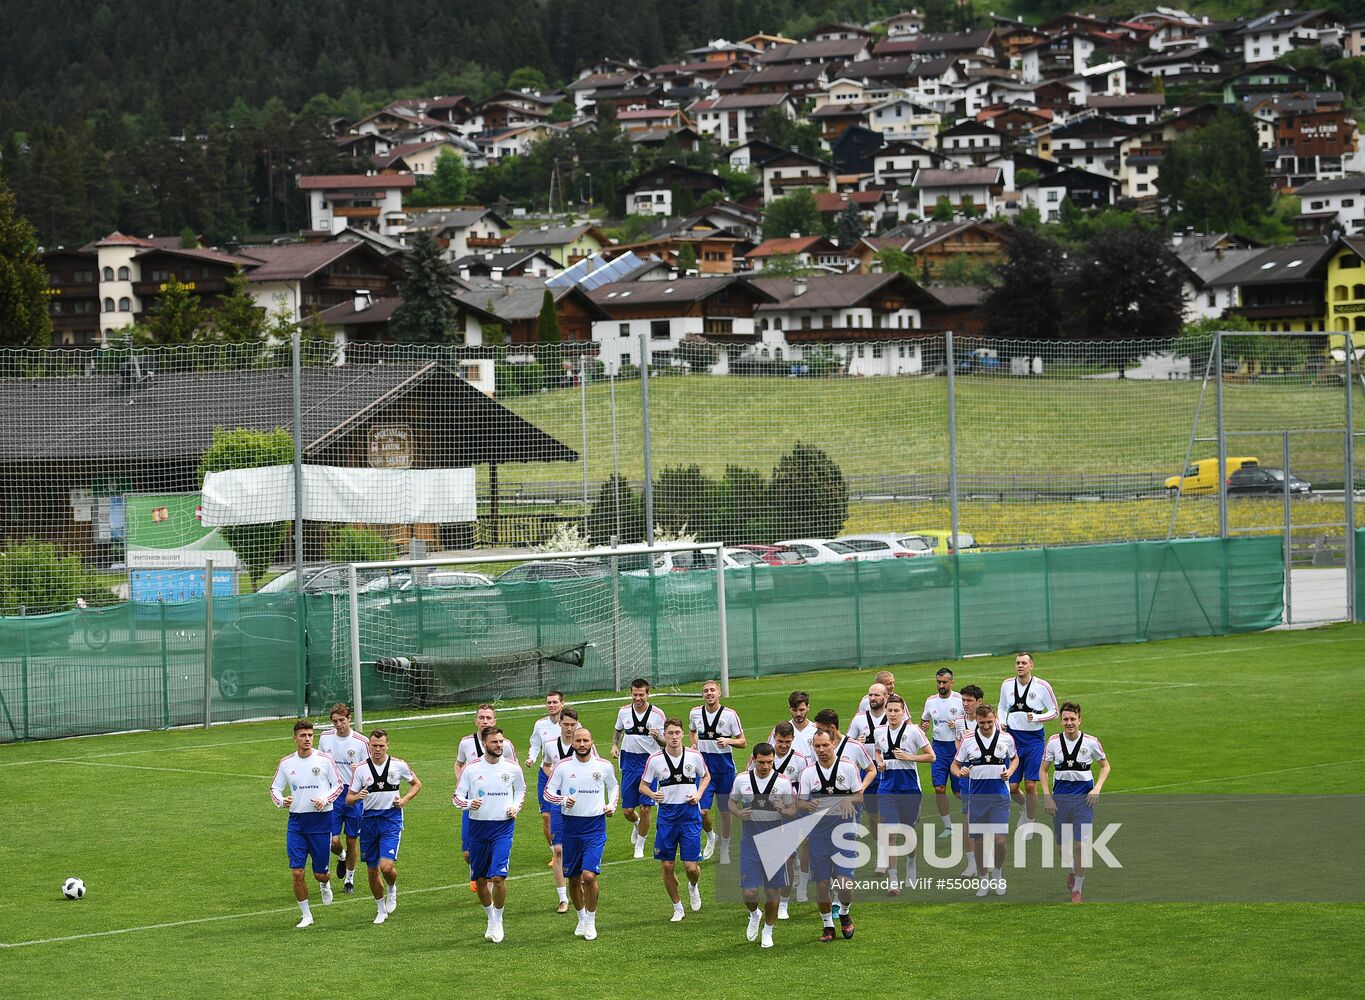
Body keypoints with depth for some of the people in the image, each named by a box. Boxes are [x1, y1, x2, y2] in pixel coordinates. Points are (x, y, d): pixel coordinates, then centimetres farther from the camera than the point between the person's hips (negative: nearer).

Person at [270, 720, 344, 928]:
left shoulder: (324, 760, -4)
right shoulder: (286, 762, 2)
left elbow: (338, 784, 4)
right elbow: (275, 788, 10)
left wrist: (325, 800, -14)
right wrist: (281, 801, -12)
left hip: (321, 820, -1)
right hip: (296, 821, 2)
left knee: (320, 873, 3)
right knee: (297, 872, -6)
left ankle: (325, 885, 42)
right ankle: (306, 916, 8)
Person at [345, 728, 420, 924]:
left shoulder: (398, 765, -2)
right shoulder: (361, 769, -1)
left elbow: (417, 784, 13)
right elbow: (349, 798, 1)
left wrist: (405, 799, -3)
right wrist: (357, 797, -22)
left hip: (391, 819, -2)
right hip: (369, 818, 2)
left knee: (386, 866, -18)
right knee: (372, 869, 7)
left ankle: (392, 889, 17)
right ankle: (381, 910, 26)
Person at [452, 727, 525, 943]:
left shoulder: (512, 768, -1)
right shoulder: (472, 769, -3)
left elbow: (521, 790, 19)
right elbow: (457, 797, 2)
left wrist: (516, 807, 1)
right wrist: (469, 804, -19)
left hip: (503, 828, -1)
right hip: (478, 827, 1)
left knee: (498, 876, -15)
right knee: (480, 879, 8)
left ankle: (498, 921, 4)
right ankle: (491, 918, 30)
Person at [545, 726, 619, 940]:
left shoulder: (604, 766, 0)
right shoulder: (563, 766, -3)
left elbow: (613, 786, 20)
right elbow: (548, 791, 2)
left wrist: (611, 805, 4)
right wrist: (563, 800, -17)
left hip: (595, 827, -1)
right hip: (571, 826, 2)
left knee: (589, 875, -15)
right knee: (573, 878, 8)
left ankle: (591, 921, 2)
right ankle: (581, 919, 29)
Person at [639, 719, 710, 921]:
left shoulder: (694, 756, -2)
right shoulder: (655, 760, -5)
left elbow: (706, 776, 16)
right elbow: (643, 785, 4)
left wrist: (699, 794, -2)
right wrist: (652, 794, -17)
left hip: (690, 815, 0)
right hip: (667, 816, 0)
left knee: (691, 866, -6)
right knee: (668, 866, 2)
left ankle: (693, 887, 31)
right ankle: (677, 907, 21)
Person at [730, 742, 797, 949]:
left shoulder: (783, 781, -6)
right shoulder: (742, 779, -2)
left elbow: (793, 810, 3)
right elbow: (732, 802, 13)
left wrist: (783, 810, -20)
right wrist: (739, 812, -9)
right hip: (750, 841, 0)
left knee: (773, 890, 5)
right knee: (749, 891, -6)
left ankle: (768, 931, 25)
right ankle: (754, 914, 29)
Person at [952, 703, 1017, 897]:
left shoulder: (1005, 738, 0)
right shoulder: (968, 741, -1)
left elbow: (1015, 758, 17)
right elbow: (955, 765, 7)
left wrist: (1010, 771, -4)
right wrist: (960, 772, -16)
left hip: (1000, 796, -1)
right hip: (977, 796, 1)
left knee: (999, 839, -11)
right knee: (978, 840, 3)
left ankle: (997, 872, 17)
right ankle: (983, 880, 20)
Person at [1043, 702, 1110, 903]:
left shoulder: (1090, 742, -5)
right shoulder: (1054, 741, -1)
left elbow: (1105, 766, 8)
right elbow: (1044, 769, 7)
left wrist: (1097, 788, -6)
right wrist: (1047, 796, -3)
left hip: (1084, 796, -2)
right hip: (1060, 795, 2)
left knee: (1079, 844, -11)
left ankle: (1077, 889, 1)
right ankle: (1073, 870, 41)